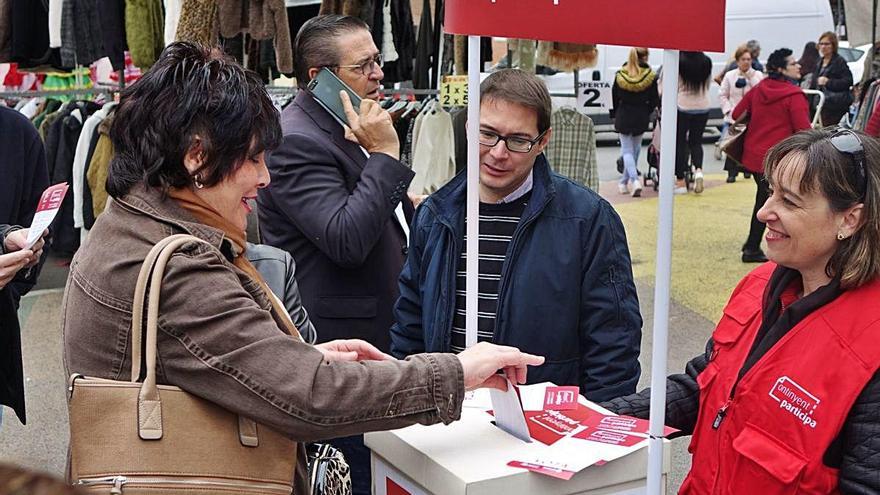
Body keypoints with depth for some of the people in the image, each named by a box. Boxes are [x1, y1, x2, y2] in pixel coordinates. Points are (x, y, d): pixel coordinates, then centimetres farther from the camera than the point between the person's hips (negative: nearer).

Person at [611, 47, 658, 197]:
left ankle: (634, 179, -14)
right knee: (635, 148, 18)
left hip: (623, 116, 0)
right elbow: (654, 100, -4)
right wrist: (646, 113, 13)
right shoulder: (650, 77, -8)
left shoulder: (620, 76, -5)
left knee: (627, 150, 6)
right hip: (641, 117, 0)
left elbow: (614, 98, 1)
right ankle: (625, 181, 24)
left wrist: (615, 115, 13)